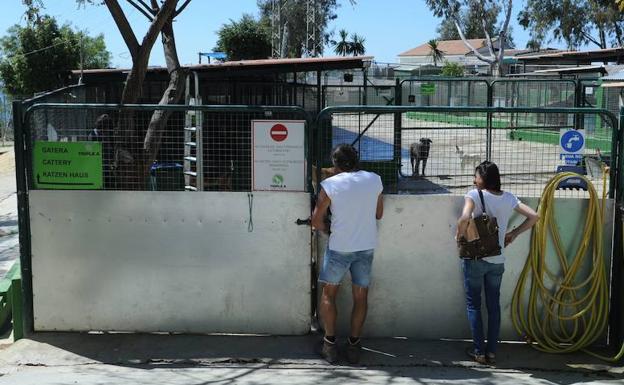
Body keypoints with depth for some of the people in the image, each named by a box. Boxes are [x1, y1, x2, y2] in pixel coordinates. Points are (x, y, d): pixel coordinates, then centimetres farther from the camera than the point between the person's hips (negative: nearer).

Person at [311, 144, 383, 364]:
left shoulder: (330, 185, -11)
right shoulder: (375, 180, -1)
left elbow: (316, 222, -7)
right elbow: (379, 215, 10)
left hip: (339, 247, -3)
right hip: (367, 247, 3)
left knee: (328, 294, 13)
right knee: (360, 296, 13)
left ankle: (330, 345, 15)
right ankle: (354, 346, 19)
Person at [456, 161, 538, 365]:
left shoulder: (474, 195, -13)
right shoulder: (509, 198, 2)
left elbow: (465, 218, -29)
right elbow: (533, 216, 4)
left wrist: (459, 235, -11)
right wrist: (514, 233, 11)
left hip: (475, 258, -4)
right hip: (498, 261, 4)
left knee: (473, 304, 8)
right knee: (494, 305, 13)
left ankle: (479, 351, 9)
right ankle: (491, 351, 17)